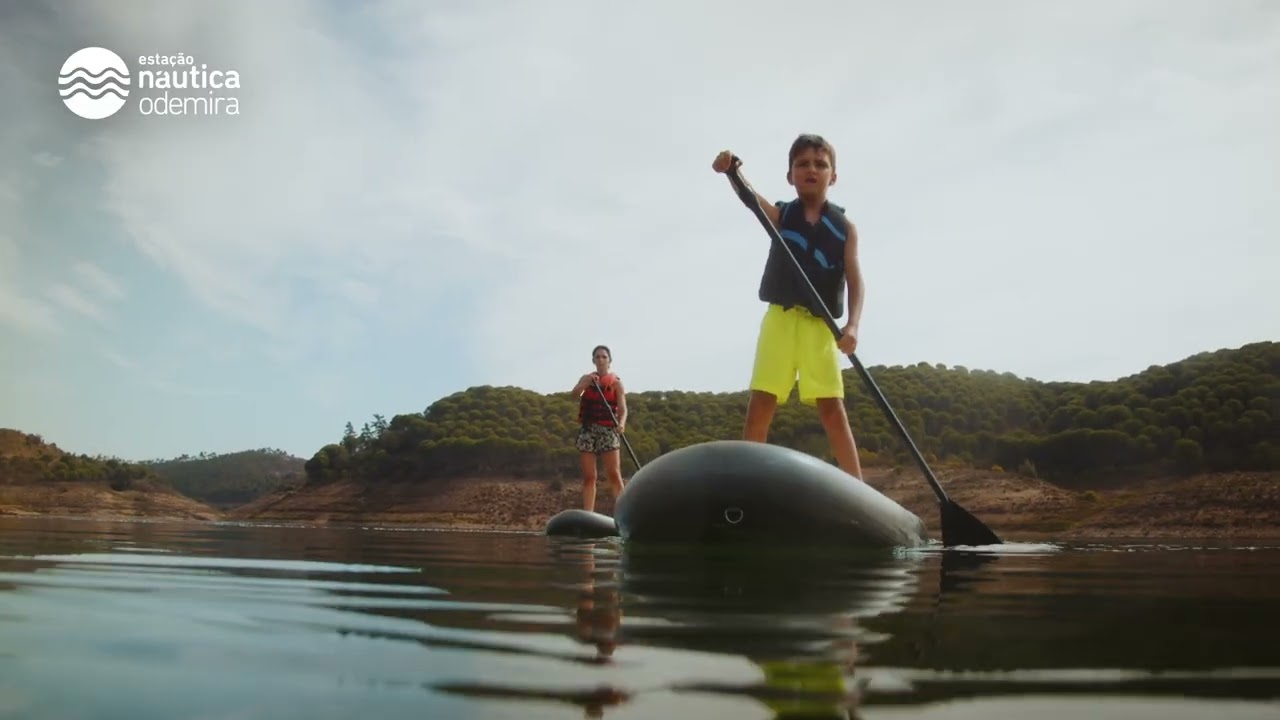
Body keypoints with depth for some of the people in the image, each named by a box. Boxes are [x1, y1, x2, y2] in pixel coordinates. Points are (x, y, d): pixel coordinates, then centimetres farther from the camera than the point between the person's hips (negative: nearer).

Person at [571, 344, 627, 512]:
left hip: (608, 429, -2)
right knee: (589, 476, 1)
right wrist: (587, 383, -31)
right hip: (588, 429, 2)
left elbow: (623, 408, -6)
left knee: (614, 474, -9)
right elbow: (575, 392, -11)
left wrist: (621, 423, -26)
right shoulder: (587, 378, 9)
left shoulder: (616, 382, 4)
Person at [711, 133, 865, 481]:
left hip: (821, 324, 0)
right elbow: (750, 198, -17)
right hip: (781, 318, 1)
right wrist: (731, 171, -39)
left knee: (831, 407, -3)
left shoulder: (845, 227, 4)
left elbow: (855, 280, -3)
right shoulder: (780, 215, 4)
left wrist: (853, 325, -20)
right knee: (760, 402, -3)